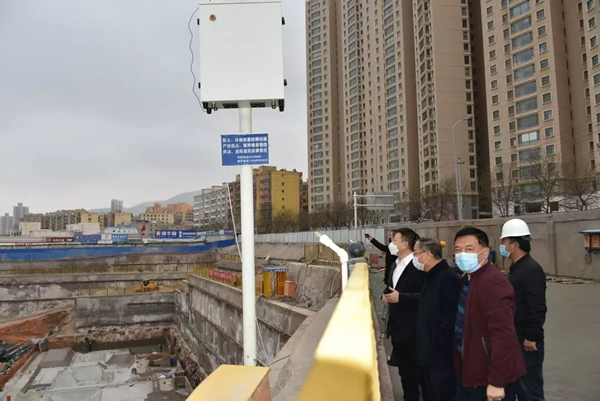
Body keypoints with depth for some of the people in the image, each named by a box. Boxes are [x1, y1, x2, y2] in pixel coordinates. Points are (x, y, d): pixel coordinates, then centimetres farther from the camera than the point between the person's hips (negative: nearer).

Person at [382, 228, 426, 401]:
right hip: (398, 328, 9)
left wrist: (400, 297, -24)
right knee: (405, 373, 19)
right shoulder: (396, 264, 11)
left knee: (420, 373, 5)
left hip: (413, 330, -9)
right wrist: (386, 295, 1)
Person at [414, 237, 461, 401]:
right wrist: (426, 342, 14)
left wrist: (435, 341, -21)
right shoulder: (432, 276, 11)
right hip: (429, 352, 10)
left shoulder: (448, 277, -21)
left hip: (441, 354, -10)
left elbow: (451, 317, -27)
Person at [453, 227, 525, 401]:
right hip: (469, 373, 9)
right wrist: (462, 370, 17)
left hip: (488, 378, -9)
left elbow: (503, 335, -27)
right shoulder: (467, 279, 8)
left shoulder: (493, 282, -22)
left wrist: (496, 381, -25)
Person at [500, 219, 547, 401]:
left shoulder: (532, 269, -19)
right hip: (516, 339, 10)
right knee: (518, 386, 18)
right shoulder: (517, 268, 11)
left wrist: (531, 337, -21)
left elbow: (537, 308, -23)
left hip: (527, 342, -10)